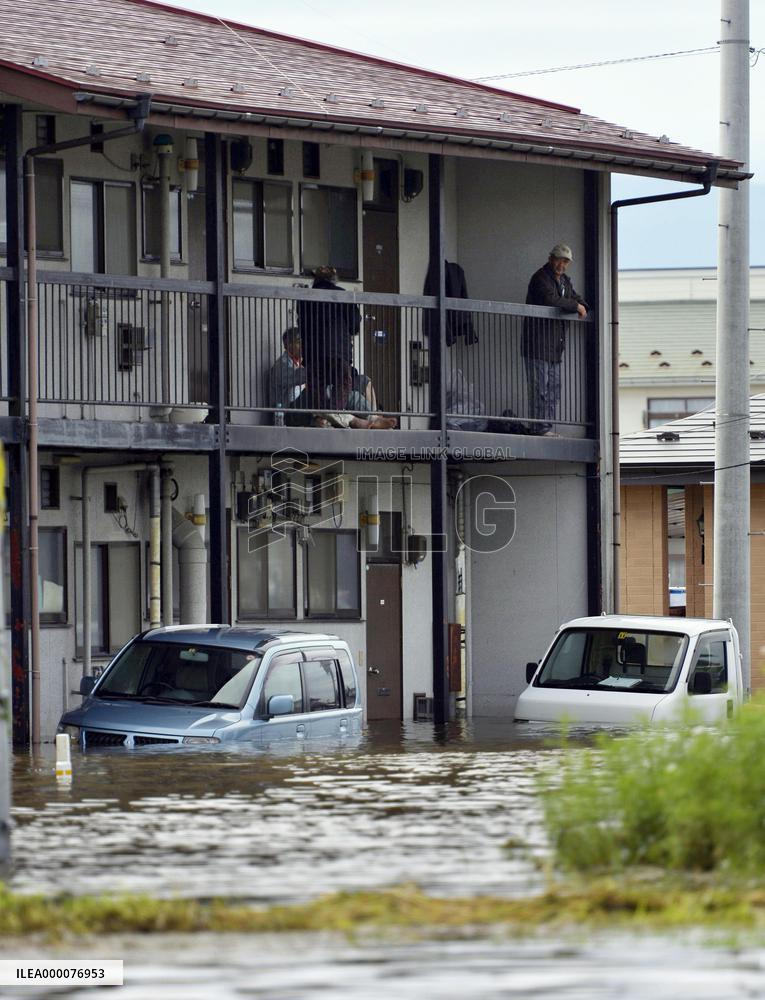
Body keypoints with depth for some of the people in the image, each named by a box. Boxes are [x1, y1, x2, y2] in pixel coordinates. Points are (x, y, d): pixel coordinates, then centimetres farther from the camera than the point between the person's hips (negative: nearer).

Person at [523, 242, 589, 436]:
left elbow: (575, 297, 35)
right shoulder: (541, 277, -9)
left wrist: (583, 307, 11)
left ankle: (548, 428, 12)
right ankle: (540, 427, -11)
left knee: (553, 391, 9)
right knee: (540, 388, -10)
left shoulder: (564, 280, 18)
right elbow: (550, 300, -25)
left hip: (555, 346, 9)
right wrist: (576, 307, -14)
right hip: (538, 344, -9)